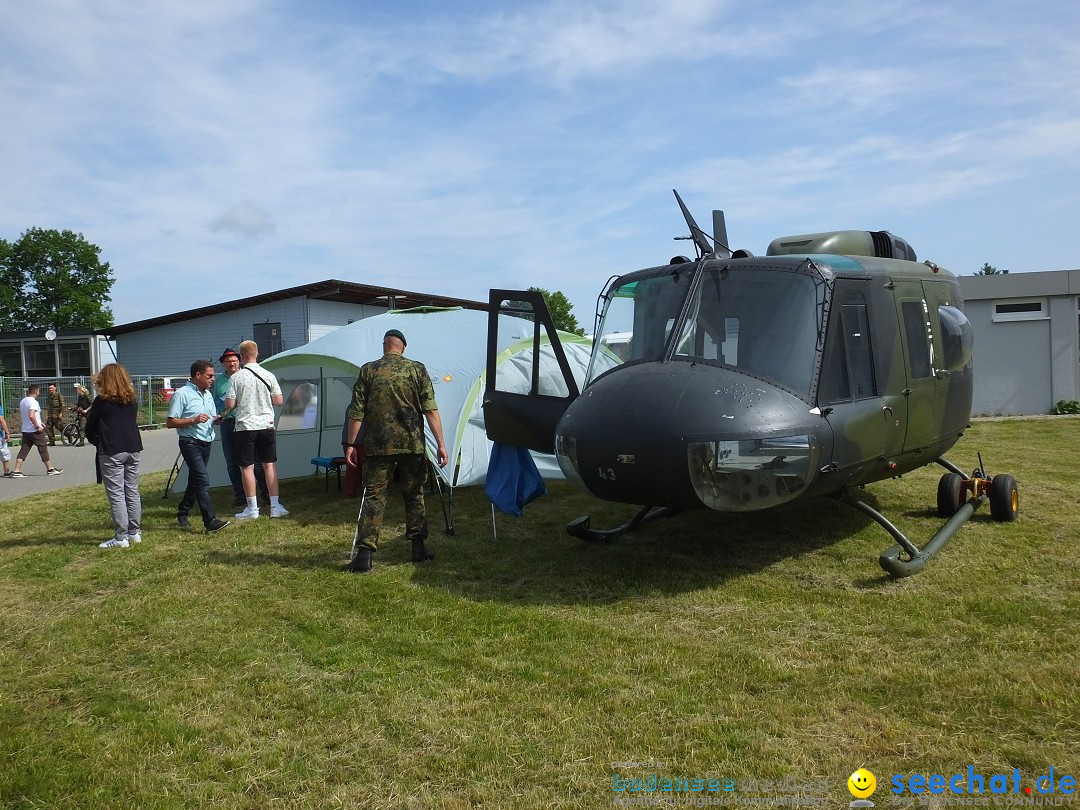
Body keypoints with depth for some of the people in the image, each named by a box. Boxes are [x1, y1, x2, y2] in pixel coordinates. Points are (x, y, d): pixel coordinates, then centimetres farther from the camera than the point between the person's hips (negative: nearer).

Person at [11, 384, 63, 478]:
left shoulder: (22, 401, 11)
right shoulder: (33, 402, -17)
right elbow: (31, 416, -29)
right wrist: (37, 426, -19)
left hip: (25, 430, 8)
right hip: (35, 431, -8)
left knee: (23, 451, 6)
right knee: (43, 450, 3)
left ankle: (16, 471, 0)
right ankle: (50, 469, 13)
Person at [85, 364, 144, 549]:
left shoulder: (101, 401, -6)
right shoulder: (132, 401, 10)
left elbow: (90, 429, 0)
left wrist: (97, 443, 18)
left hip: (111, 452, -6)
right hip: (133, 449, 6)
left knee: (116, 495, -3)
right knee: (132, 492, 11)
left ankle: (121, 537, -3)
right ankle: (135, 533, 16)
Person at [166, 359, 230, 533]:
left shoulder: (208, 394, 15)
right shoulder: (182, 394, -9)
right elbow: (170, 422, -11)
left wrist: (217, 419, 3)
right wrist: (193, 420, -21)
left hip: (207, 442, 8)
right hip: (190, 442, -8)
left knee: (195, 480, 15)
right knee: (203, 481, -16)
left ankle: (182, 513, 31)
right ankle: (210, 521, -19)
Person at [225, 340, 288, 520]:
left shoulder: (236, 378, -8)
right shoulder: (268, 376, -1)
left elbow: (229, 404, -9)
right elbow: (279, 401, 3)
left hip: (245, 427, -3)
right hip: (266, 426, 3)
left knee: (247, 467, 5)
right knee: (269, 465, 8)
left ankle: (252, 508, 7)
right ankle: (275, 506, 8)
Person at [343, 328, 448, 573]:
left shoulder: (368, 371, 1)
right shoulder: (417, 369, 0)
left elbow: (357, 412, 0)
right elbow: (431, 410, -4)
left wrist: (350, 444, 8)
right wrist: (440, 444, -3)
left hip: (378, 446, 0)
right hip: (412, 445, 0)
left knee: (374, 496, 2)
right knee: (414, 495, 14)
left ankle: (365, 555, -5)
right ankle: (418, 548, 20)